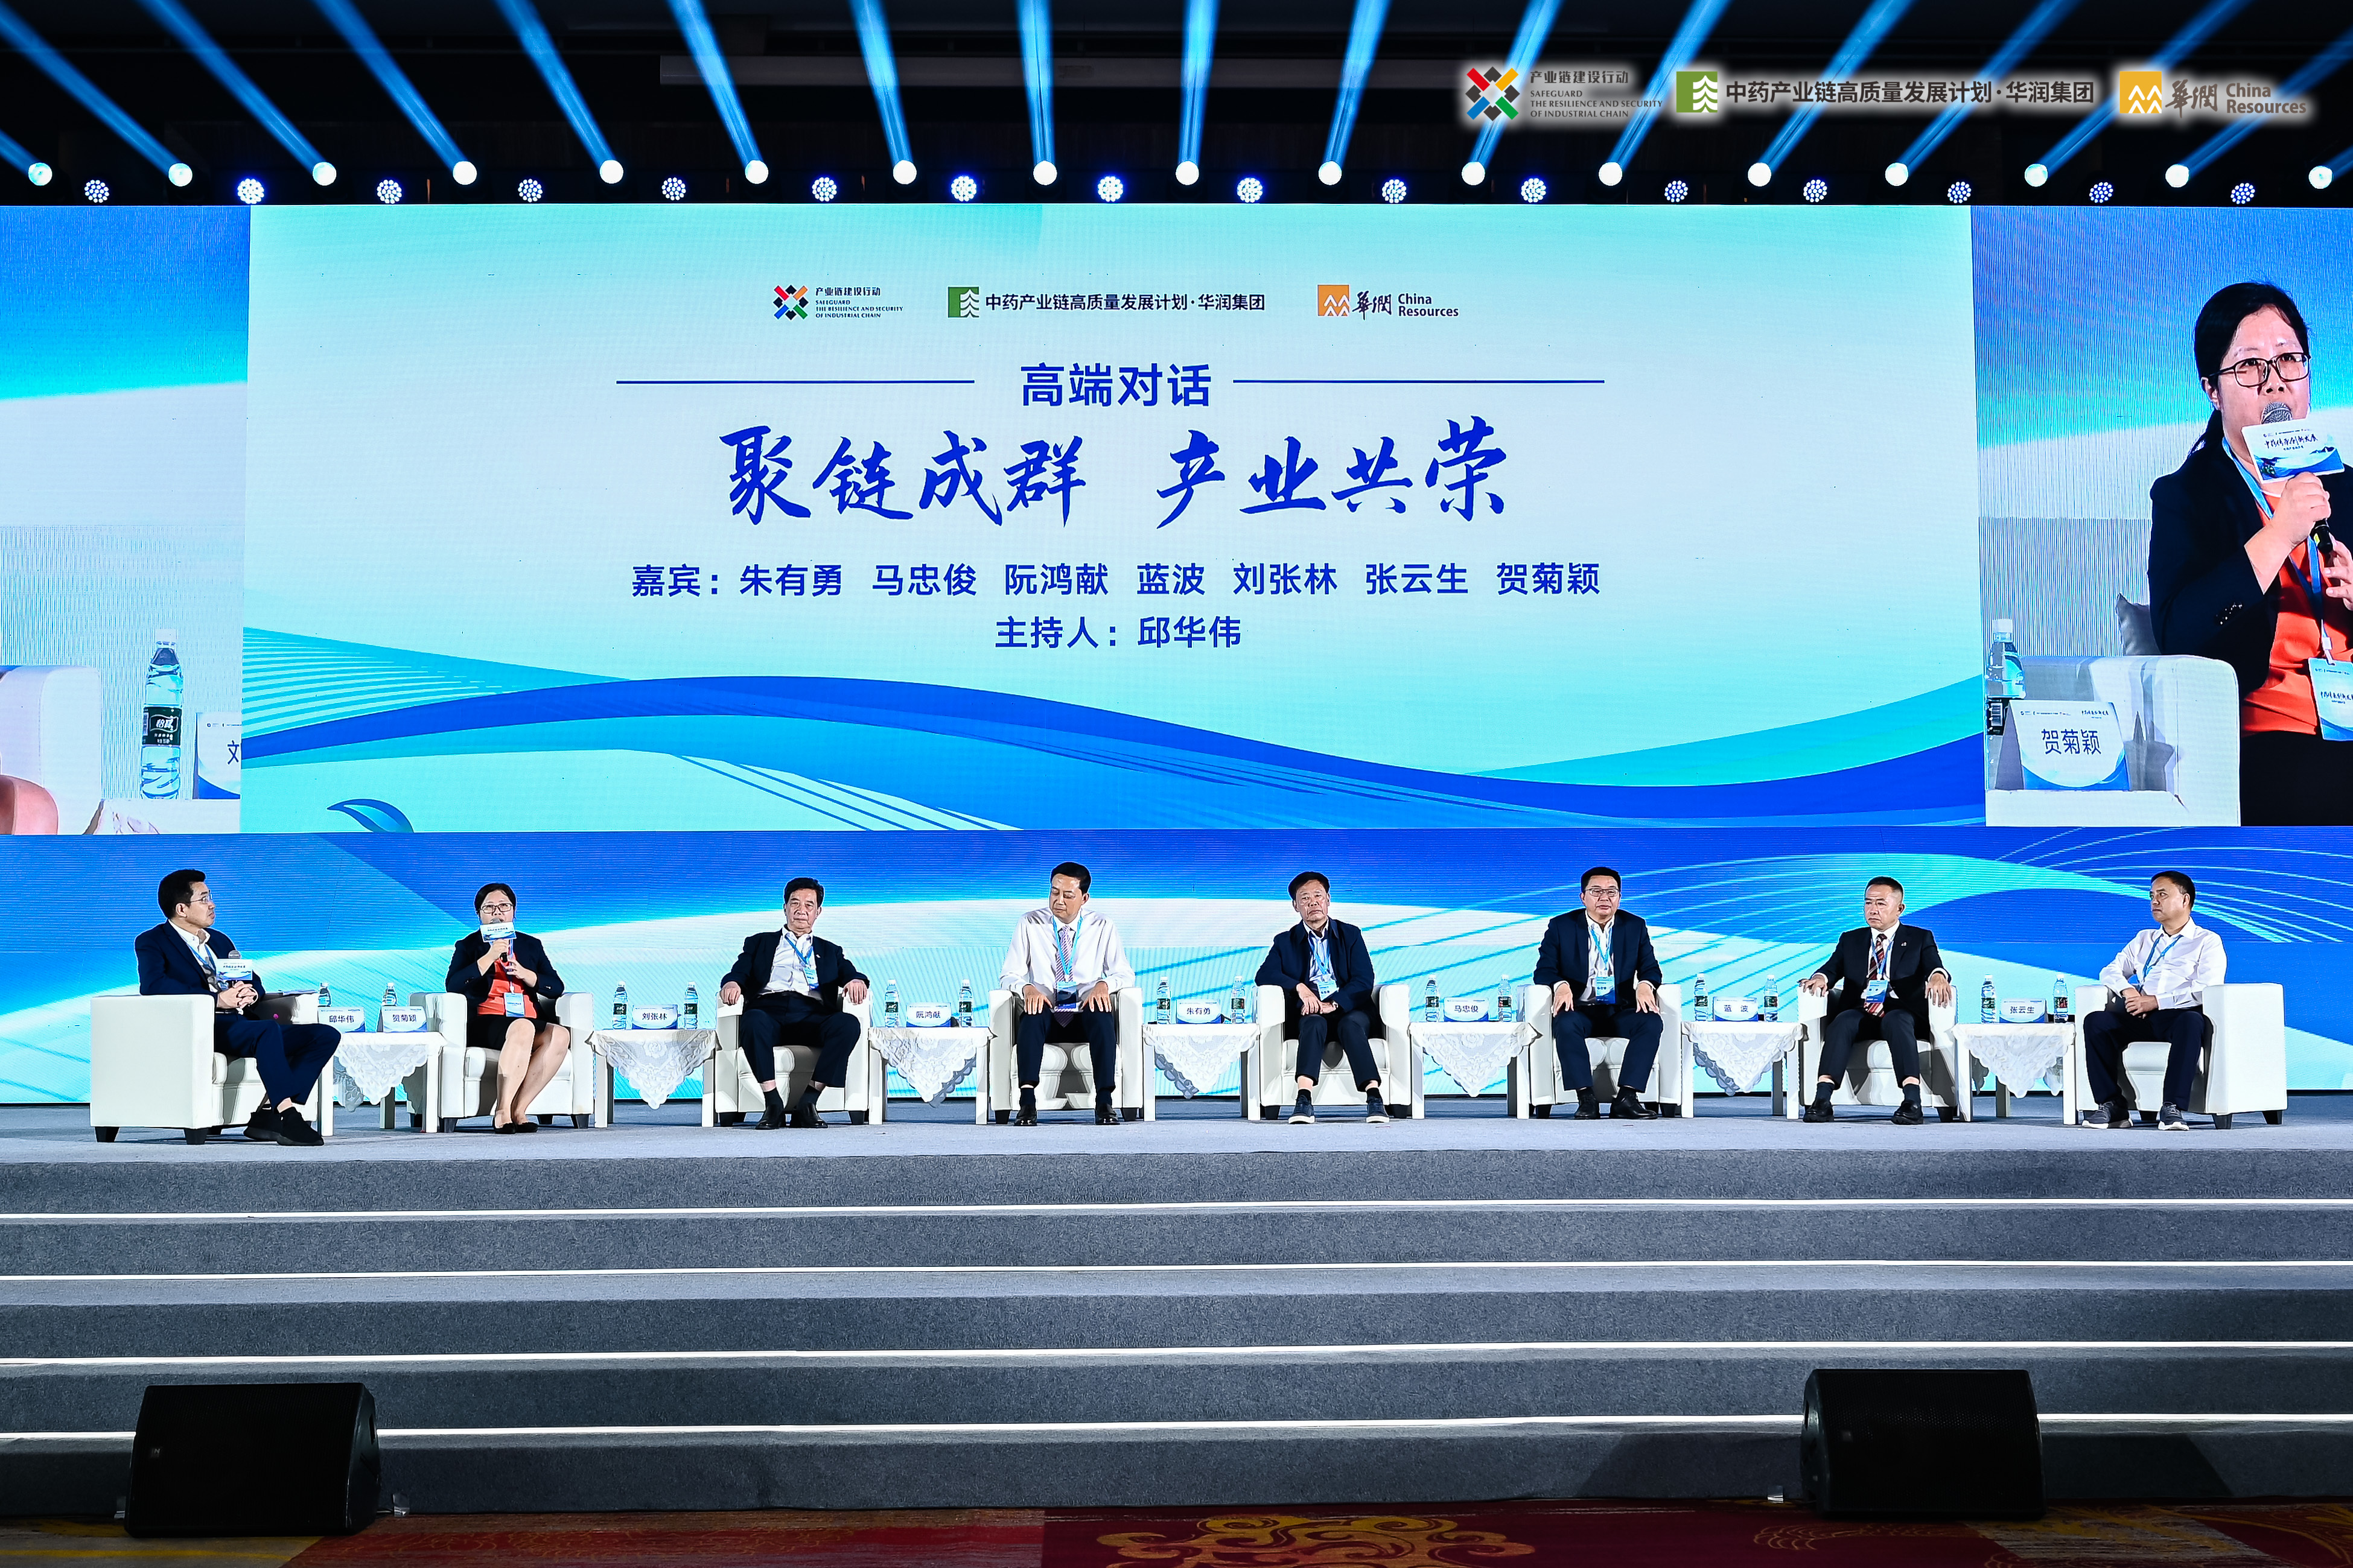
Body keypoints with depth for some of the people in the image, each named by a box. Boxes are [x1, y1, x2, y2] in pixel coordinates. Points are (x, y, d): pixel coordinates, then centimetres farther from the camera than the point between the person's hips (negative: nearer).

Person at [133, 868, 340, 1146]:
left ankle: (268, 1115, -21)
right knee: (268, 1029, -38)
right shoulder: (152, 942, 6)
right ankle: (287, 1115, -37)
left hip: (241, 1023, 8)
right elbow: (153, 985, -14)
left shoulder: (220, 940, 29)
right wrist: (217, 999, -23)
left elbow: (253, 981, 23)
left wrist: (250, 992, -5)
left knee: (327, 1036, -12)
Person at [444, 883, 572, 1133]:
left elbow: (556, 988, 14)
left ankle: (517, 1110, -31)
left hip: (530, 1021, 4)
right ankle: (503, 1112, -38)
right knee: (522, 1028, -39)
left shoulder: (531, 945, 24)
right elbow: (452, 986, -4)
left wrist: (525, 975, -3)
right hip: (484, 1023, -4)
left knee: (560, 1035, -31)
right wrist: (490, 957, -10)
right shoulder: (468, 946, 15)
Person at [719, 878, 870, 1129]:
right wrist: (732, 983, -11)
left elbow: (850, 974, 16)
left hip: (812, 1016, 1)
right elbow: (740, 972, 15)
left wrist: (856, 980, -10)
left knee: (848, 1024, -32)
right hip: (769, 1010, -1)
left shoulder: (830, 952, 33)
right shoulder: (759, 943, 30)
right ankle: (773, 1103, -33)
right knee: (753, 1021, -39)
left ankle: (808, 1101, -29)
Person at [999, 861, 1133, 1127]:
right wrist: (1027, 988, -20)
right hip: (1046, 1016, 0)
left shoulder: (1103, 926, 8)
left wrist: (1104, 984, -20)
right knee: (1033, 1013, -36)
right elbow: (1009, 975, 4)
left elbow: (1125, 974, 4)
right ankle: (1028, 1102, -40)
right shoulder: (1030, 924, 7)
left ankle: (1104, 1102, -36)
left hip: (1086, 1013, 0)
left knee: (1102, 1015, -35)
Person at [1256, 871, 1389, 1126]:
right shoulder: (1286, 942, 17)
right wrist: (1300, 987, -17)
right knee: (1314, 1023, -35)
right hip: (1309, 1014, 0)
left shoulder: (1350, 935, 16)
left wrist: (1333, 1004, -15)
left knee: (1351, 1025, -34)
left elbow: (1364, 981, 2)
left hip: (1348, 1009, 0)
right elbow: (1264, 975, 1)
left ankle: (1374, 1097, -45)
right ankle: (1304, 1100, -50)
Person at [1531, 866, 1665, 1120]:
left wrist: (1645, 985, -18)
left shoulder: (1635, 926, 11)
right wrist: (1561, 985, -24)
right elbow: (1544, 970, 0)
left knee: (1653, 1023, -28)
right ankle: (1586, 1099, -33)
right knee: (1565, 1024, -36)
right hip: (1579, 1009, -2)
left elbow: (1651, 970, 7)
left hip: (1620, 1012, 2)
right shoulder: (1561, 926, 5)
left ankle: (1626, 1097, -29)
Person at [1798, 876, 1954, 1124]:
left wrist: (1938, 976, -28)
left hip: (1902, 1013, -2)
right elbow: (1832, 969, 9)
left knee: (1895, 1021, -38)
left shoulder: (1920, 939, 16)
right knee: (1842, 1021, -33)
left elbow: (1934, 967, -2)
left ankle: (1912, 1102, -48)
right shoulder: (1850, 940, 23)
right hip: (1860, 1014, 2)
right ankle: (1822, 1099, -45)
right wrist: (1820, 978, -17)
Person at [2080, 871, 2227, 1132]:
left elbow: (2206, 990, -6)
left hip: (2179, 1015, -5)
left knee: (2192, 1022, -40)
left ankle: (2172, 1108, -40)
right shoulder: (2143, 940, 28)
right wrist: (2127, 990, -2)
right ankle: (2112, 1106, -24)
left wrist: (2157, 1001, -15)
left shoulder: (2208, 941, 10)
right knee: (2095, 1021, -23)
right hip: (2141, 1018, 5)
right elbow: (2110, 971, 22)